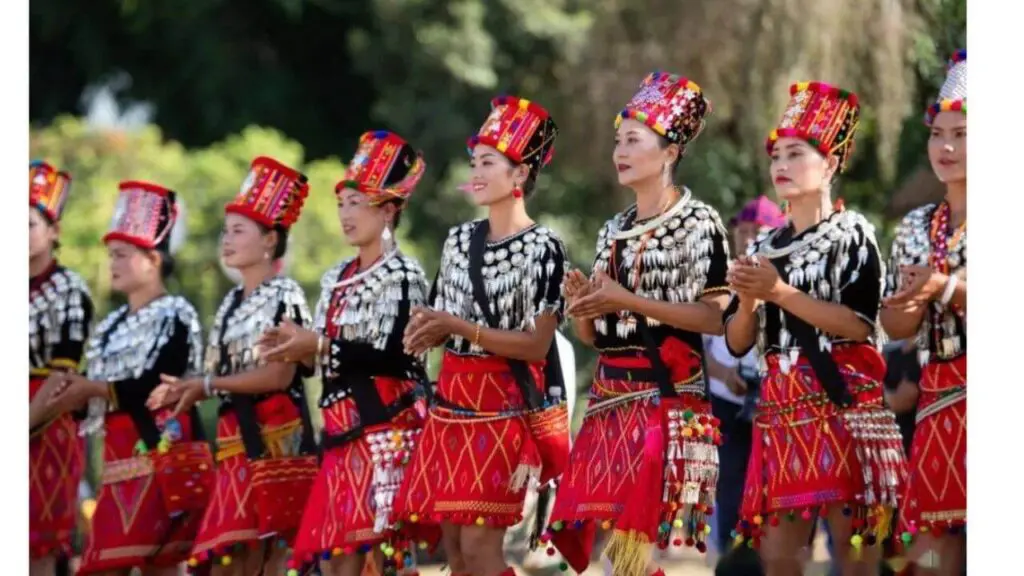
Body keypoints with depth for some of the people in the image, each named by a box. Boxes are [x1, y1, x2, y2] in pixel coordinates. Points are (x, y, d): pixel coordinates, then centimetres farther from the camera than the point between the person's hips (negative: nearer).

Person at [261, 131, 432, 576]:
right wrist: (298, 345, -1)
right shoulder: (336, 279, 18)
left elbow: (395, 355, -16)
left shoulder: (403, 274, -6)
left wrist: (320, 346, -18)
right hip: (343, 432, 8)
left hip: (388, 430, -8)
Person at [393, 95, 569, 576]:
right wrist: (425, 332, -7)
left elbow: (536, 345, -14)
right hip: (452, 398, 7)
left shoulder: (542, 248, -10)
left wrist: (458, 327, -21)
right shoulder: (459, 240, 10)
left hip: (505, 405, -7)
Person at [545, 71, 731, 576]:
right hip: (611, 395, 7)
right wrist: (582, 308, -4)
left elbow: (715, 317, -14)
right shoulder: (614, 230, 17)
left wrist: (628, 301, -16)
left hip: (667, 397, -7)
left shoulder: (699, 222, -4)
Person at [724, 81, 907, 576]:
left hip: (842, 402, -6)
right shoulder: (763, 248, 17)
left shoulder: (852, 233, 0)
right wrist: (748, 300, -6)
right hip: (781, 406, 6)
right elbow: (737, 343, 14)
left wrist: (780, 293, -14)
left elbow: (859, 323, -13)